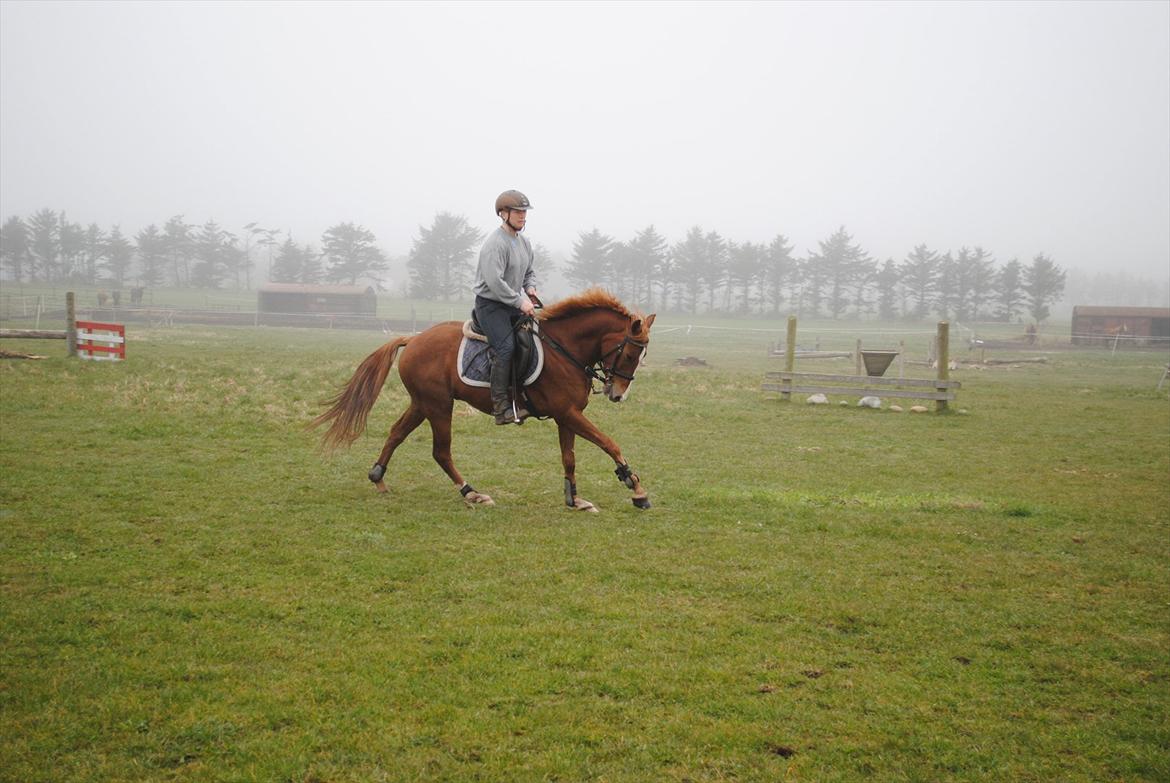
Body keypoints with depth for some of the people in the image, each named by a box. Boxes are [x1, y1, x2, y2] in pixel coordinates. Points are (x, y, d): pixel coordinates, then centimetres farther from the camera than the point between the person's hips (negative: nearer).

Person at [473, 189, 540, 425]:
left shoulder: (525, 242, 12)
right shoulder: (495, 243, -17)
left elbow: (529, 271, 26)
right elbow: (494, 281, -26)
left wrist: (530, 287, 3)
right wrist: (520, 301, -22)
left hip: (514, 304, 9)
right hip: (490, 305, -9)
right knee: (506, 347, -23)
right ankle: (501, 406, -22)